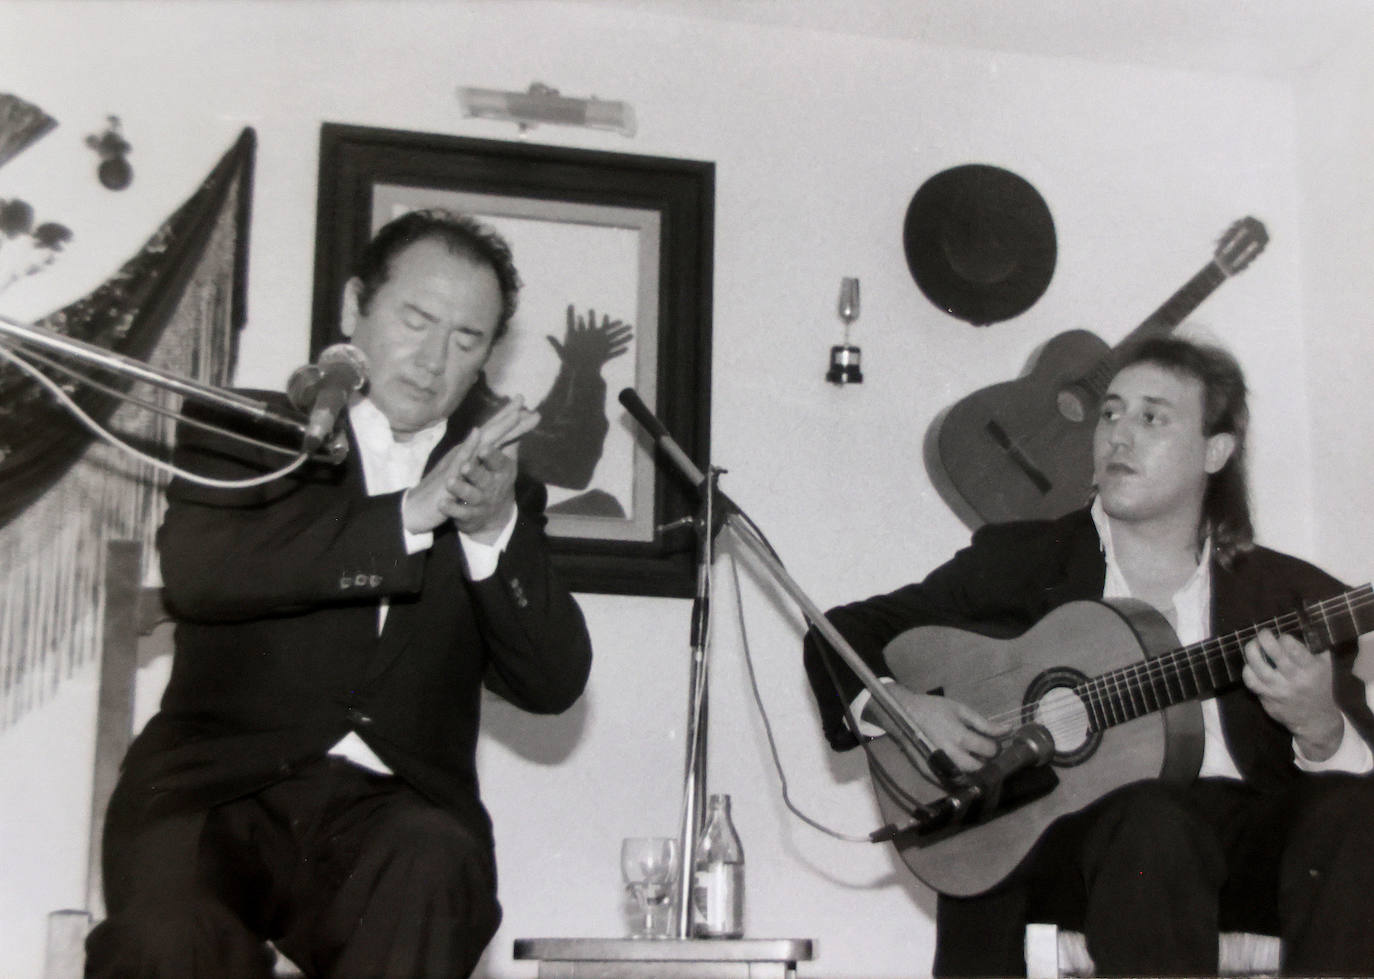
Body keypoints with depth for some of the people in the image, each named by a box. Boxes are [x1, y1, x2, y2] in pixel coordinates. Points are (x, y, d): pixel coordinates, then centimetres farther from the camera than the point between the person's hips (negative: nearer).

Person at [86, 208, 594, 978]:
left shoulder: (501, 488, 17)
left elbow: (554, 683, 5)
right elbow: (195, 571, -10)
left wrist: (494, 529, -11)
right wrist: (408, 515, -16)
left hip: (388, 808, 2)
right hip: (219, 793, -1)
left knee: (436, 863, -33)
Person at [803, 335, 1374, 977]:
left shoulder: (1290, 592, 13)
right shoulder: (1017, 558, 12)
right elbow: (841, 633, 13)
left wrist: (1319, 727, -17)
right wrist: (898, 706, -8)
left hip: (1248, 837, 2)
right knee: (1152, 821, -35)